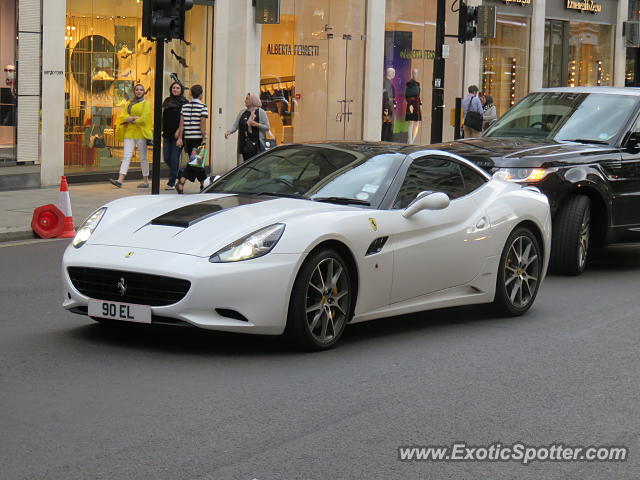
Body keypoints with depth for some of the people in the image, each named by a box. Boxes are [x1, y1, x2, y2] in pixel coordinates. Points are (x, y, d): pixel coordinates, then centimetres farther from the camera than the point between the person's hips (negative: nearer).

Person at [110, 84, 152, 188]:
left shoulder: (146, 104, 2)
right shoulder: (129, 103, 16)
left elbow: (144, 119, -10)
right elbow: (124, 116, 3)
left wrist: (130, 120, -5)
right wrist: (134, 118, -14)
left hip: (140, 133, -4)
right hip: (129, 133, 4)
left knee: (143, 158, 3)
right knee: (126, 156, -5)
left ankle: (146, 181, 11)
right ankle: (120, 180, -14)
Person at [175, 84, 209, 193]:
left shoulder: (185, 106, 7)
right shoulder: (203, 107, -8)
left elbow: (181, 124, 5)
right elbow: (202, 125, -12)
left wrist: (180, 138, 7)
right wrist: (204, 138, -9)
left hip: (188, 138, 5)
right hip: (198, 138, -5)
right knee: (195, 162, -2)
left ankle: (202, 184, 23)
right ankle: (181, 182, -19)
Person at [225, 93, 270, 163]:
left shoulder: (260, 112, 0)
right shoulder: (242, 112, 12)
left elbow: (267, 127, -1)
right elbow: (235, 125, 7)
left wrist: (257, 124, -15)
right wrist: (229, 131, -12)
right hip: (244, 146, 4)